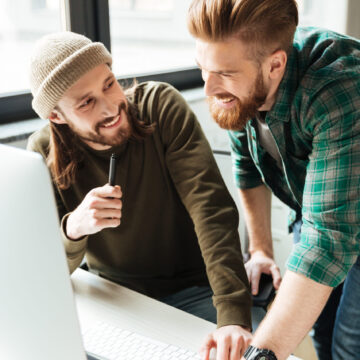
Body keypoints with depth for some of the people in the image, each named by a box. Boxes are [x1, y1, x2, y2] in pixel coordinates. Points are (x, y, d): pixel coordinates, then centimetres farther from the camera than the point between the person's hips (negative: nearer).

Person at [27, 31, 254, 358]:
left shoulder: (160, 106, -16)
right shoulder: (44, 154, -10)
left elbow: (212, 208, -24)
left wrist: (234, 317, -36)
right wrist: (72, 228, -35)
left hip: (191, 290, -2)